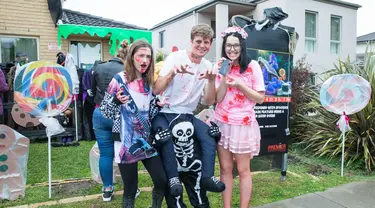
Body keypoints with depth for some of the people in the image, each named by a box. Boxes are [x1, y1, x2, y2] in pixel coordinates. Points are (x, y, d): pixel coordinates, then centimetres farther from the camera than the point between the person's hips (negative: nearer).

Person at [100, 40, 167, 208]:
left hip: (147, 142, 5)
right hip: (126, 144, -4)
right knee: (130, 189, 4)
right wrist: (117, 100, -24)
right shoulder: (119, 80, -8)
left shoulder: (149, 81, 7)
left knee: (162, 181, 1)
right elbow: (105, 111, -6)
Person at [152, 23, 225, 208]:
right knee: (167, 140, -30)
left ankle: (207, 177, -2)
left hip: (186, 116, 4)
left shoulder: (207, 66, 5)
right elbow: (156, 90, -16)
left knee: (210, 136, -15)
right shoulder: (176, 57, -9)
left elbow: (208, 102, 0)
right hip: (164, 113, -4)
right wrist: (173, 72, -32)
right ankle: (173, 179, -13)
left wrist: (211, 81, -17)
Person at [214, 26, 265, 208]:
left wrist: (240, 84, -16)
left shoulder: (252, 66, -6)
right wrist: (225, 76, -15)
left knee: (243, 170, 6)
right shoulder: (220, 66, 2)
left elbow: (260, 98, -5)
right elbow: (218, 98, -4)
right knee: (225, 168, 10)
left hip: (243, 124, -2)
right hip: (222, 123, 3)